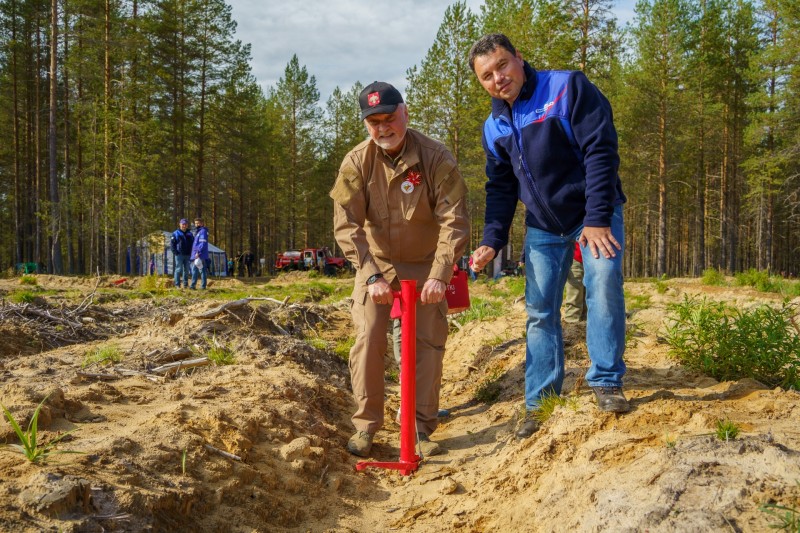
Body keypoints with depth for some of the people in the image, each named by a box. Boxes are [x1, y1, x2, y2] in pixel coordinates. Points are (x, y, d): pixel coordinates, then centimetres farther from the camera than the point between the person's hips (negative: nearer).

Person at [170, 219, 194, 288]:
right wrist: (175, 252, -11)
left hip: (188, 255, 4)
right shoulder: (176, 233, 2)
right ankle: (177, 284, -3)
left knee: (186, 270, 7)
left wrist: (191, 252, 5)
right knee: (179, 269, -6)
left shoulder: (190, 234, 14)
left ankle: (185, 284, 13)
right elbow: (172, 243, -1)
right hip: (179, 255, -4)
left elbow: (193, 243, 19)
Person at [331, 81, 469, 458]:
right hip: (377, 263, 1)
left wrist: (439, 274, -26)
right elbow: (346, 225, -15)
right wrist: (372, 275, -23)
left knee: (428, 342, -3)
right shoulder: (356, 163, -14)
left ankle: (421, 428, 8)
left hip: (425, 265, 0)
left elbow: (454, 221, -19)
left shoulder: (436, 158, -18)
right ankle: (365, 424, 4)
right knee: (367, 339, -9)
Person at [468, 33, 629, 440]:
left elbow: (600, 151, -20)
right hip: (542, 228, 5)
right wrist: (492, 241, -2)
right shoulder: (494, 127, 3)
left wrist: (598, 219, -25)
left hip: (594, 215, -5)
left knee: (604, 282, -24)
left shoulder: (568, 88, -14)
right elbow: (500, 189, 10)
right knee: (540, 313, 3)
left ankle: (606, 383, -11)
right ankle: (540, 404, 11)